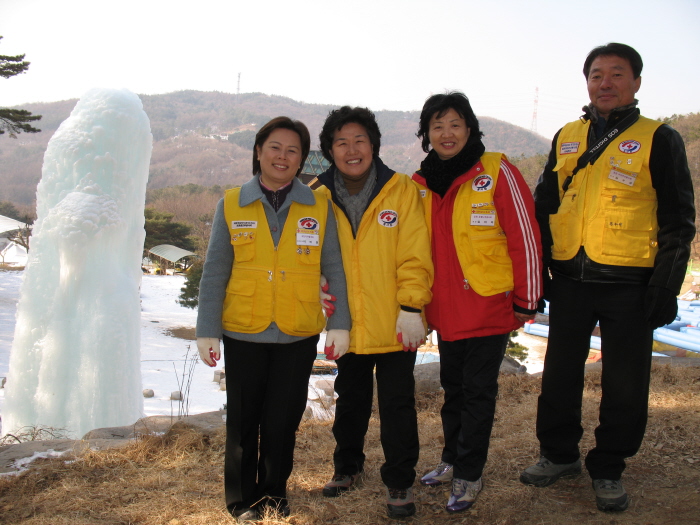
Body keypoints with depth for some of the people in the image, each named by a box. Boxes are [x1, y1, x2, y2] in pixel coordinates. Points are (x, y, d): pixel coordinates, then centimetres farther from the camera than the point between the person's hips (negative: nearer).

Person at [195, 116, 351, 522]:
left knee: (283, 421, 8)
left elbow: (334, 269, 4)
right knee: (243, 421, 9)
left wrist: (340, 322, -1)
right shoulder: (232, 205, 2)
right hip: (243, 335, 0)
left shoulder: (318, 206, 2)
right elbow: (215, 273, 2)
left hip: (299, 336, 0)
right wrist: (207, 330, -2)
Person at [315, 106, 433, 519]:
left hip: (394, 325, -3)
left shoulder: (402, 190, -8)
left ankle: (400, 481, 22)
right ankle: (348, 466, 41)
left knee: (397, 404, 6)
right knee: (350, 400, 20)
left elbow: (415, 255, -10)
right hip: (348, 325, 3)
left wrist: (411, 307, -15)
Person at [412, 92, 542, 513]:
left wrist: (526, 301, -9)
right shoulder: (419, 185, 5)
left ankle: (469, 476, 16)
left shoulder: (497, 172, -10)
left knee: (478, 391, 3)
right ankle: (453, 461, 33)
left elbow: (524, 237, -10)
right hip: (446, 310, 5)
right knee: (453, 387, 17)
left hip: (490, 306, -5)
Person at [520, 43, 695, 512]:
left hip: (628, 285, -3)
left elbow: (678, 220, -3)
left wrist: (666, 288, -9)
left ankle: (608, 470, 21)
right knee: (560, 374, 11)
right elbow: (544, 207, 16)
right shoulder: (566, 138, 11)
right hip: (569, 280, 4)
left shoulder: (658, 140, -1)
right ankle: (559, 455, 29)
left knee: (624, 384, 5)